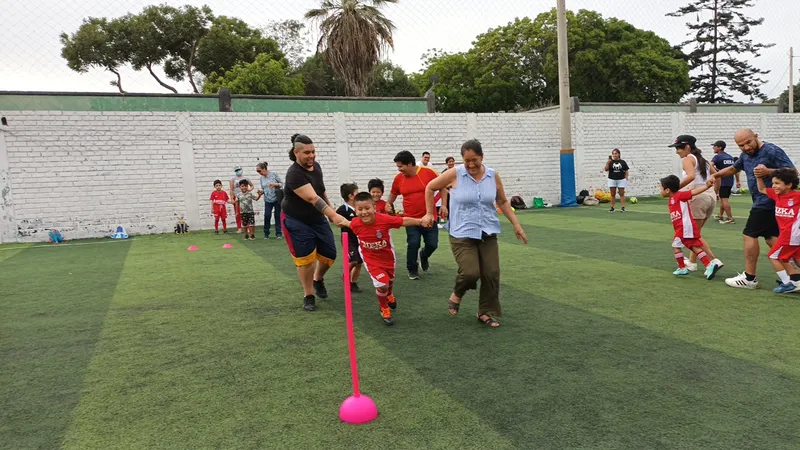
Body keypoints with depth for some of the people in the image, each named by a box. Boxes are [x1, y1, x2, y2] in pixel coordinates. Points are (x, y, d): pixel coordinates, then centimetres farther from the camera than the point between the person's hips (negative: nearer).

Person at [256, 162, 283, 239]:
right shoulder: (262, 178, 6)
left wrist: (275, 184, -20)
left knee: (277, 215, 2)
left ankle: (279, 233, 12)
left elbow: (282, 183, -4)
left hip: (276, 199, -3)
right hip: (268, 200, 3)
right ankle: (266, 233, 9)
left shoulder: (274, 174, -6)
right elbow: (263, 188, 13)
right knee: (267, 216, -5)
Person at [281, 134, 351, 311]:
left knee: (329, 255, 7)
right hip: (297, 222, -7)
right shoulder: (294, 174, -28)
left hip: (317, 219, 7)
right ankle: (308, 296, 13)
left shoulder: (316, 166, -2)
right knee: (306, 259, -4)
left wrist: (330, 211, 15)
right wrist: (334, 215, -48)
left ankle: (318, 279, 37)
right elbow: (313, 198, -39)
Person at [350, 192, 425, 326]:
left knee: (390, 280, 27)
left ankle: (390, 295, 66)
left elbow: (404, 221, -23)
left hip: (387, 256, 2)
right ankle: (384, 309, 16)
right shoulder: (355, 224, -25)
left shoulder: (384, 219, -31)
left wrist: (420, 221, -26)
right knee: (381, 285, -16)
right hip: (371, 259, -1)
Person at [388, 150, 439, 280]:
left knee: (432, 244, 2)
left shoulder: (428, 173, -11)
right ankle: (412, 270, 15)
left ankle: (424, 256, 38)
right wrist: (389, 204, 13)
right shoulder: (398, 178, -2)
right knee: (413, 244, -8)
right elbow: (393, 193, 18)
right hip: (411, 219, 1)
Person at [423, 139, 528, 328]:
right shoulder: (455, 174, -8)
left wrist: (516, 225, 8)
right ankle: (457, 294, 19)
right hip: (462, 234, -3)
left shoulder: (493, 176, 1)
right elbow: (430, 187, 5)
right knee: (470, 272, -16)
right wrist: (429, 213, 4)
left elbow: (503, 202, 13)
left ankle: (486, 312, 18)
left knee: (492, 274, -1)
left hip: (488, 233, 4)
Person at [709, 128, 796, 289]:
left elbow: (792, 171, -19)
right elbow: (734, 168, 29)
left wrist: (768, 171, -34)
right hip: (763, 202, 9)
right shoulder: (745, 155, 11)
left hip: (767, 202, -9)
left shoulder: (772, 151, -15)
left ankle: (749, 278, 4)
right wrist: (717, 174, 11)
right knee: (771, 238, 10)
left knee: (750, 235, -4)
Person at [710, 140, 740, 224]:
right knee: (722, 198, 19)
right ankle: (720, 216, 27)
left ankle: (730, 219, -10)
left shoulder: (717, 157, -8)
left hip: (722, 181, -8)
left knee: (724, 199, -7)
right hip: (730, 181, 8)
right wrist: (738, 181, 18)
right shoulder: (730, 157, 15)